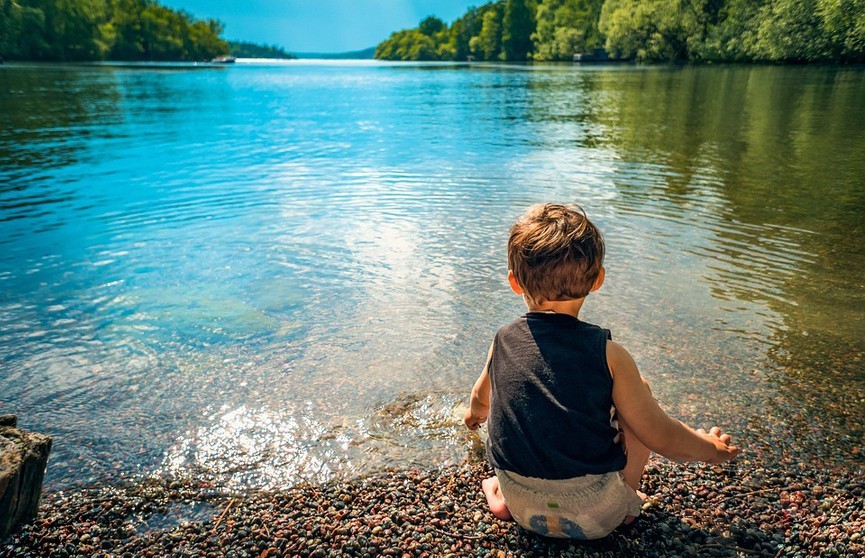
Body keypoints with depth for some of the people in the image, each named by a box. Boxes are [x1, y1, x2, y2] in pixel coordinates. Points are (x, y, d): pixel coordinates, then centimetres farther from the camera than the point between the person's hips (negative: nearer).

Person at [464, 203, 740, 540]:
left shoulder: (503, 342, -6)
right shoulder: (607, 354, -16)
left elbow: (481, 397, 15)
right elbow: (661, 437, -9)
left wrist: (475, 412, 40)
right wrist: (711, 449, 13)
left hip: (523, 509, 3)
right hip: (595, 517, -2)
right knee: (639, 388, 12)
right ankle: (627, 498, 19)